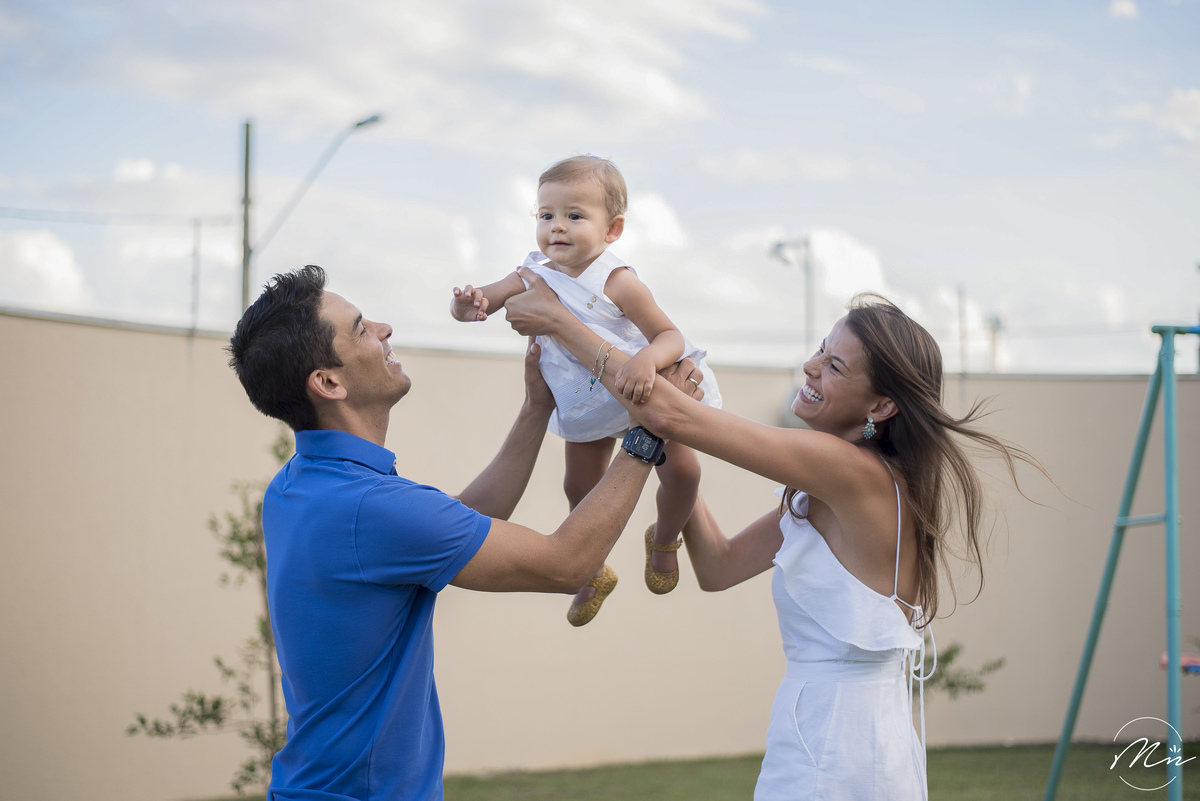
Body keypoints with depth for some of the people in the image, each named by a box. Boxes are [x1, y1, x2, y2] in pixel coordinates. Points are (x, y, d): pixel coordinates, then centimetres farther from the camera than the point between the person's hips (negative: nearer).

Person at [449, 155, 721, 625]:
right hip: (584, 408, 5)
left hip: (644, 393, -4)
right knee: (580, 489, 13)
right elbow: (486, 300, -13)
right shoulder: (533, 277, -14)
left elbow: (670, 336, -29)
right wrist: (469, 304, -39)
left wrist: (646, 360, -51)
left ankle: (664, 540, 24)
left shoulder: (617, 282, -29)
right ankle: (593, 573, 38)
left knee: (682, 468, -11)